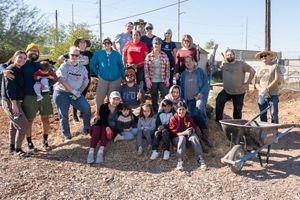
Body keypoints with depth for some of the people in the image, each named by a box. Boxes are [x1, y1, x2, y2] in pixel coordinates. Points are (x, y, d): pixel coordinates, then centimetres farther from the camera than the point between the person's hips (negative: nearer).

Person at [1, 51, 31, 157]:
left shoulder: (19, 70, 12)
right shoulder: (11, 69, -15)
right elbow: (9, 87, -22)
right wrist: (14, 103, -27)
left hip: (15, 101, 10)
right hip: (10, 102, -10)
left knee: (14, 124, 18)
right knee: (23, 125, -10)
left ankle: (12, 147, 31)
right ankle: (18, 149, 1)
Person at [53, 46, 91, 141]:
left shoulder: (82, 67, 6)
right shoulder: (64, 66, -6)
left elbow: (85, 82, 5)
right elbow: (62, 81, -16)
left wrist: (79, 92, -10)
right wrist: (73, 91, -18)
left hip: (76, 93, 3)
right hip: (62, 93, -3)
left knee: (86, 108, -13)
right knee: (63, 115, 2)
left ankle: (86, 129, 5)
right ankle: (67, 135, 17)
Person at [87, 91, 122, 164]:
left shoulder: (121, 108, 1)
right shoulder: (103, 107, -3)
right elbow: (103, 119, -17)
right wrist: (107, 127, -35)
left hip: (113, 129, 0)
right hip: (103, 125, 1)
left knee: (104, 130, -32)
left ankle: (101, 151, -48)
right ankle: (91, 151, -43)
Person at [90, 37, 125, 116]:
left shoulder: (116, 54, 3)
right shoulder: (98, 53, 2)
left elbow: (121, 66, 7)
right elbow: (92, 64, 9)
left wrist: (123, 77, 6)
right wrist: (98, 73, 7)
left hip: (116, 79, 1)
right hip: (103, 79, 0)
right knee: (99, 97, -3)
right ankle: (98, 112, 17)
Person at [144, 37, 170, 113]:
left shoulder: (164, 55, 0)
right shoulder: (148, 56, -1)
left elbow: (167, 68, 2)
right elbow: (146, 69, -1)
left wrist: (167, 78, -3)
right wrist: (147, 79, -7)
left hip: (163, 80, 0)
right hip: (152, 81, 1)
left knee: (165, 97, -2)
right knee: (154, 99, 11)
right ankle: (155, 112, 25)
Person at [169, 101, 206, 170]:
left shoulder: (189, 118, 5)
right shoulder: (173, 119, -6)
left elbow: (194, 127, 8)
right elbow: (173, 132, -12)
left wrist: (191, 130, -17)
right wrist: (183, 133, -27)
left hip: (188, 137, 3)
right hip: (177, 138, -2)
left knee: (194, 136, -30)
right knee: (182, 137, -36)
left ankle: (200, 159, -36)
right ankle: (180, 161, -44)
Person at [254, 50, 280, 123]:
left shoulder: (275, 66, 1)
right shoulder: (259, 69, 13)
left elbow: (276, 80, -9)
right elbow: (256, 83, 8)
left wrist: (266, 88, -17)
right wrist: (262, 90, -10)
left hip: (273, 95, -4)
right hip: (261, 95, 4)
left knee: (274, 114, -3)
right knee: (262, 115, 8)